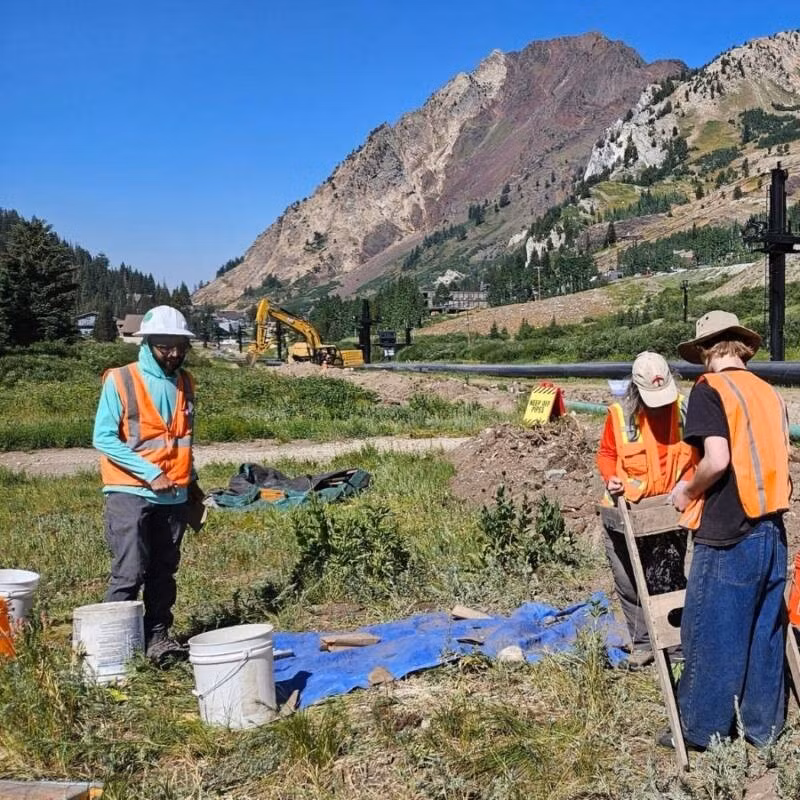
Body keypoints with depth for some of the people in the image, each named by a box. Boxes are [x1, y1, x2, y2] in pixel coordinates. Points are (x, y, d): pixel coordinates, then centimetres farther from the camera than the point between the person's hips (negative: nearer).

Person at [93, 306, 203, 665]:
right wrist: (150, 474, -17)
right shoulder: (120, 381, -8)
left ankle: (158, 636, 20)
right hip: (130, 494, -5)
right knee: (129, 573, -9)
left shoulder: (184, 383, 9)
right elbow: (103, 438, -13)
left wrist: (190, 481, 17)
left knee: (164, 571, 10)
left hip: (174, 496, 6)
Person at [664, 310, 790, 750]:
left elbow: (717, 461, -21)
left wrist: (687, 491, -4)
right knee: (765, 631, 15)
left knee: (710, 634, 5)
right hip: (772, 531, 7)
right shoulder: (769, 393, 11)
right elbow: (775, 461, 13)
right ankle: (763, 726, 26)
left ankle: (702, 729, 16)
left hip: (727, 535, -7)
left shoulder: (710, 388, -9)